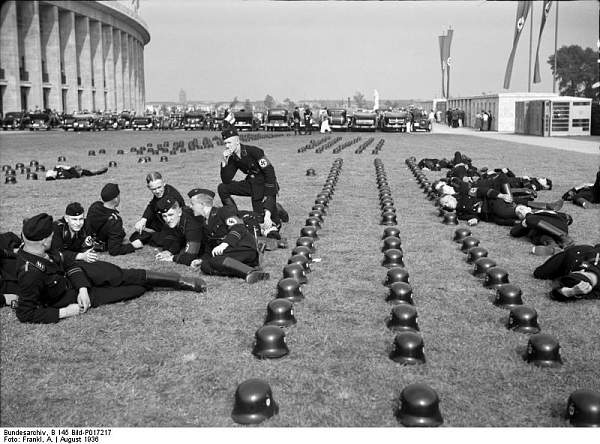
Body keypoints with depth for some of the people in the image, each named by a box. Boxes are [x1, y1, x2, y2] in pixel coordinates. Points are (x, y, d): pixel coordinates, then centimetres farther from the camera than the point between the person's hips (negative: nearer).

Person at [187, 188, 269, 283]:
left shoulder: (223, 211, 2)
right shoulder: (206, 226, 26)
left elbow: (238, 227, -15)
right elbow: (210, 250, 26)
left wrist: (224, 244, -29)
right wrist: (202, 260, 5)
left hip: (245, 248, -8)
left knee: (215, 260, -30)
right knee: (205, 266, -17)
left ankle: (251, 272, -41)